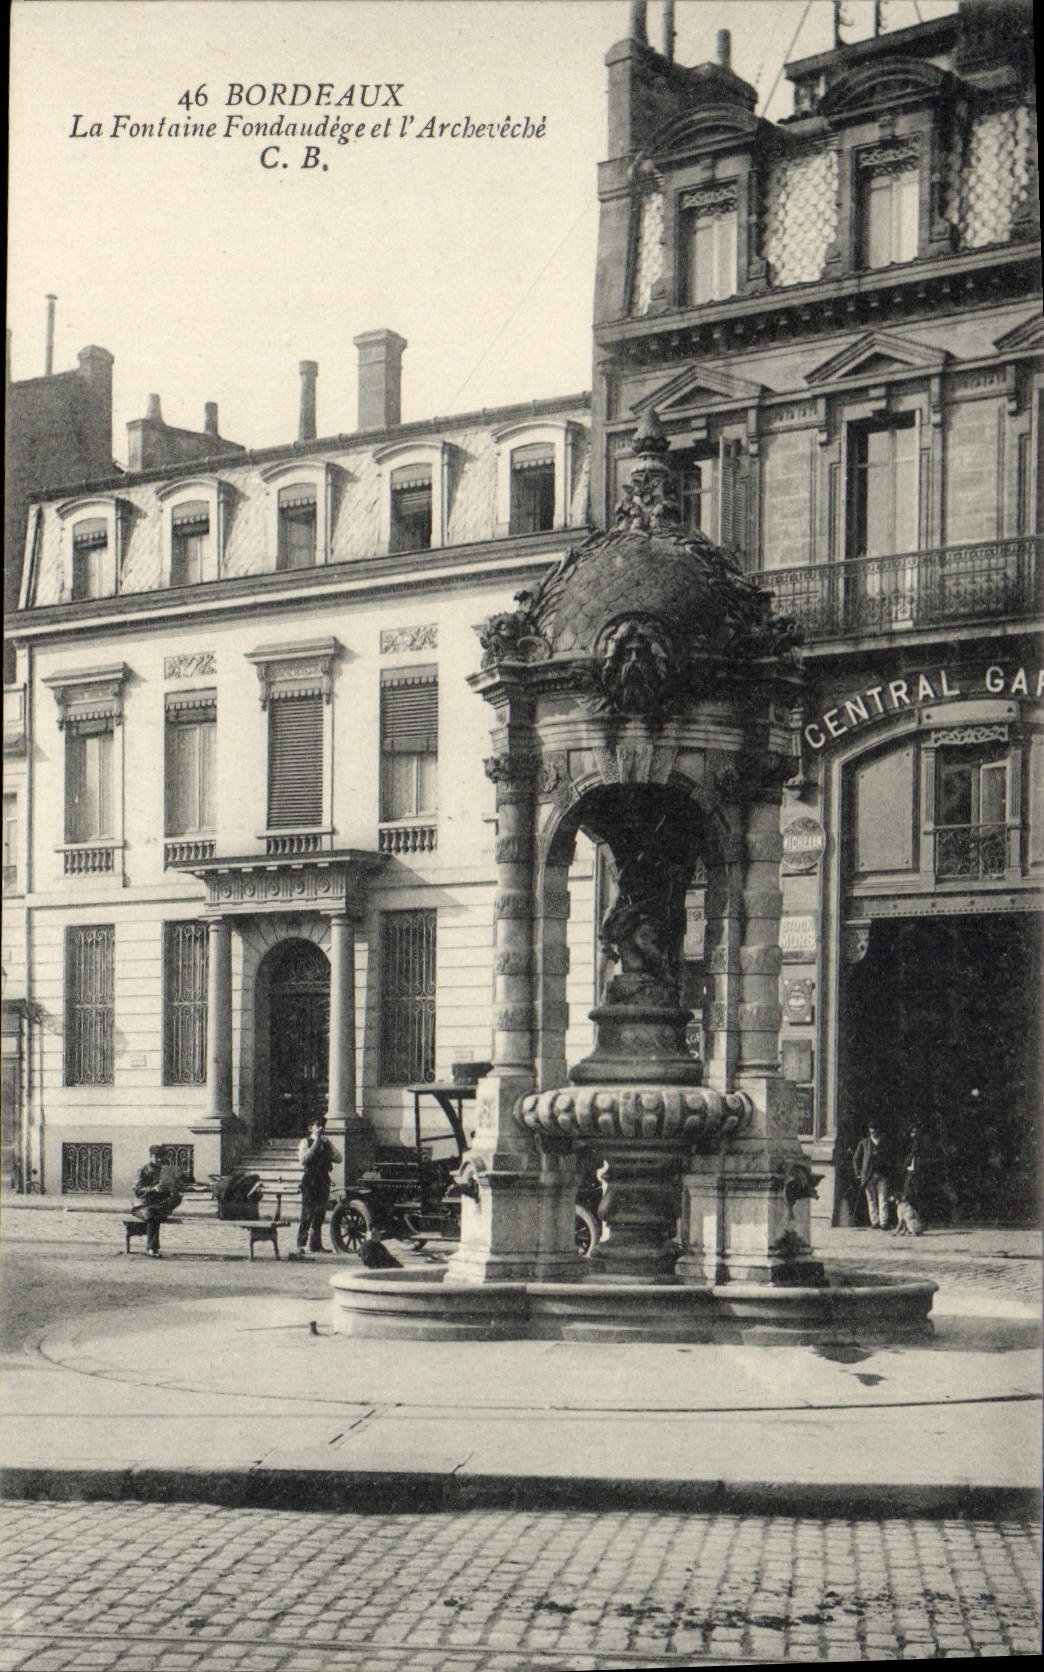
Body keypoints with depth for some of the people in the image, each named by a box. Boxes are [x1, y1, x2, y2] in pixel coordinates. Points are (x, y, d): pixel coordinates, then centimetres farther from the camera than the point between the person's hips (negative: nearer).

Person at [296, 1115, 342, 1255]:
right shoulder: (305, 1142, 1)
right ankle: (302, 1245, -7)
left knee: (319, 1215, 7)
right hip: (309, 1181, -5)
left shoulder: (326, 1143, 17)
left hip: (323, 1181, 6)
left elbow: (338, 1158, 7)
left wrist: (327, 1144, -3)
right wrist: (315, 1144, -14)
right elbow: (303, 1159, -15)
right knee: (306, 1215, -8)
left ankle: (315, 1245, 12)